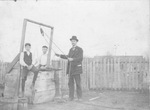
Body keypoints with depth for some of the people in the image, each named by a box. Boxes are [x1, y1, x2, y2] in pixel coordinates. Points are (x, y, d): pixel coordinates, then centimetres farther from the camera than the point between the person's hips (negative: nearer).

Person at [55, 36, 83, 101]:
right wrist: (60, 55, 24)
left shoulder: (80, 49, -2)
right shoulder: (71, 49, 18)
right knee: (70, 83, 3)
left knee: (78, 83, -4)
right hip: (70, 69, 6)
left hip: (76, 68, -6)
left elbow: (80, 58, -14)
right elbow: (68, 57, 30)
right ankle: (71, 97, 6)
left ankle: (79, 97, 3)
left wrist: (72, 59, -26)